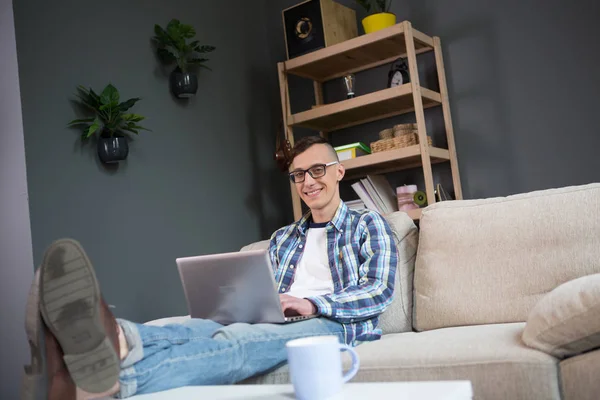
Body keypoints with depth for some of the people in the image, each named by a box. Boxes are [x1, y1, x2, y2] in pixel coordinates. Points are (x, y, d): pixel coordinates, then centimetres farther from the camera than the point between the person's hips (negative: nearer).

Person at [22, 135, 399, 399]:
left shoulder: (368, 225, 14)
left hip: (335, 324, -4)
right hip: (274, 324, 4)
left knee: (242, 339, -38)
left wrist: (313, 304, -16)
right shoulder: (283, 237, 29)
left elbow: (380, 292, -1)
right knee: (205, 327, -32)